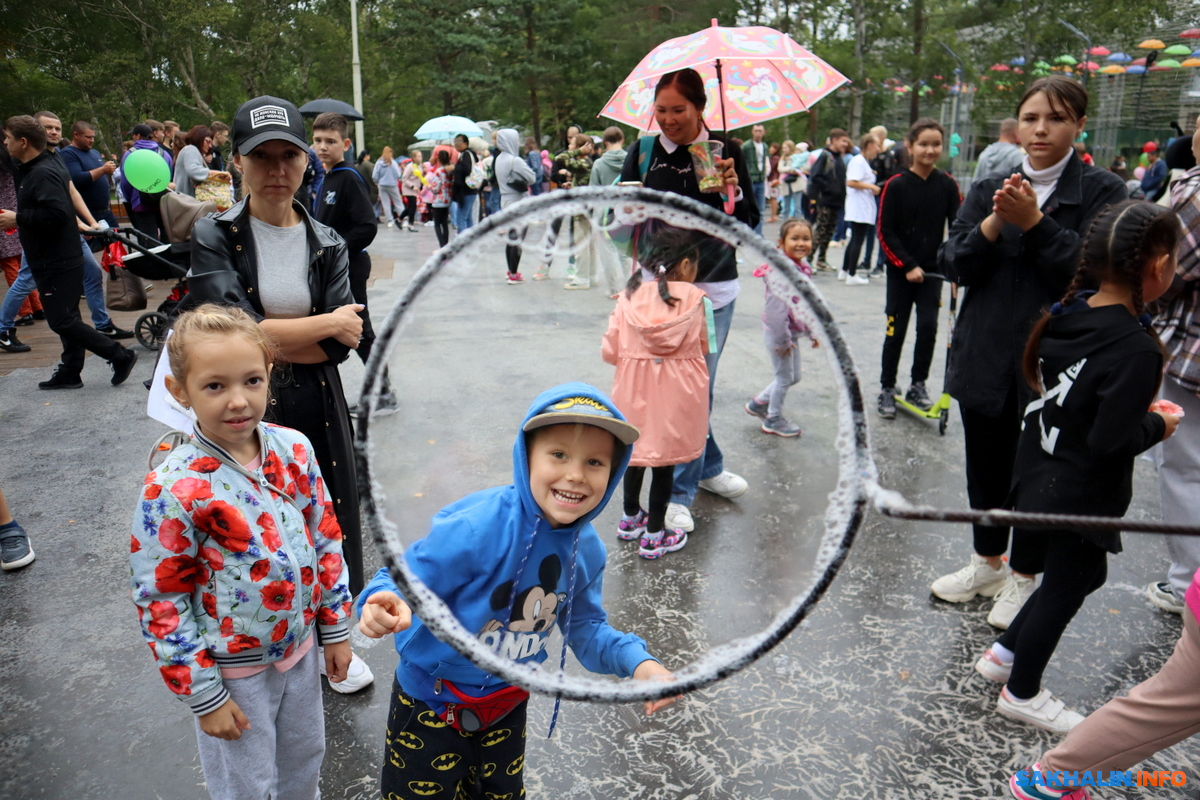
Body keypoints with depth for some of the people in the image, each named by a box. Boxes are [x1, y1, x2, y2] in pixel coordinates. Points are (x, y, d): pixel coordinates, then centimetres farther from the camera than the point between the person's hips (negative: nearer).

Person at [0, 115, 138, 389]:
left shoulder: (43, 173, -18)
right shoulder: (34, 168, 14)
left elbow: (57, 212, -30)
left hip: (57, 262, -10)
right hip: (58, 259, 10)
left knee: (62, 321, -8)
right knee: (66, 318, 14)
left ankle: (120, 356, -5)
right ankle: (69, 373, 22)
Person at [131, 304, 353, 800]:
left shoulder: (295, 449, -10)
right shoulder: (173, 489, -24)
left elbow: (327, 541, 1)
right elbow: (160, 602, -16)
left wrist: (335, 628, 6)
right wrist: (203, 696, -11)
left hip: (300, 645, 4)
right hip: (234, 670, -4)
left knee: (306, 757, 25)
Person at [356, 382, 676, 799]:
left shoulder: (587, 549, -13)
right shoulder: (476, 529, -34)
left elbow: (585, 626, -1)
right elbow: (402, 584, -27)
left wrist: (636, 661, -18)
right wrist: (384, 603, -50)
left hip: (508, 703, 6)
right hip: (434, 702, -5)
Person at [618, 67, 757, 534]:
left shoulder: (724, 152, -1)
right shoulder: (643, 153, 3)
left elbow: (750, 224, -1)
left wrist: (732, 189, -19)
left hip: (712, 289, -1)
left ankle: (681, 493, 20)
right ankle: (708, 466, 28)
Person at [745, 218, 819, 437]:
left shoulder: (802, 268, 4)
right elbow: (776, 309, -28)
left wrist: (812, 331, 15)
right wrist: (783, 340, -22)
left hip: (792, 333, 9)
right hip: (777, 334, -9)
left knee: (794, 376, 19)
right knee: (785, 377, 6)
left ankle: (758, 403, 35)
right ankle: (773, 420, 27)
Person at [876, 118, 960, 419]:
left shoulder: (948, 185, -1)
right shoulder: (896, 185, -8)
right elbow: (885, 232, -8)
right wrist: (907, 265, -13)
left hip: (932, 270, 2)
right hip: (900, 270, -2)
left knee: (928, 327, -2)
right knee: (896, 330, 3)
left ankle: (918, 385, 15)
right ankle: (887, 389, 16)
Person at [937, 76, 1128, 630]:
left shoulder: (1102, 191, -3)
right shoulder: (988, 190, 8)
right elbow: (957, 266, -1)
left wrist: (1034, 223, -20)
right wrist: (993, 225, -17)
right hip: (985, 358, 4)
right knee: (986, 467, 15)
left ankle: (1023, 576, 27)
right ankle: (987, 562, 35)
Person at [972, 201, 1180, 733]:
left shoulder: (1065, 318, -4)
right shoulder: (1136, 350, -26)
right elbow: (1112, 443, -28)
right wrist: (1157, 426, -8)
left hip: (1039, 477, 8)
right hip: (1081, 498, -8)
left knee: (1082, 575, 26)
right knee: (1065, 588, 12)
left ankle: (1003, 654, 37)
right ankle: (1021, 693, 31)